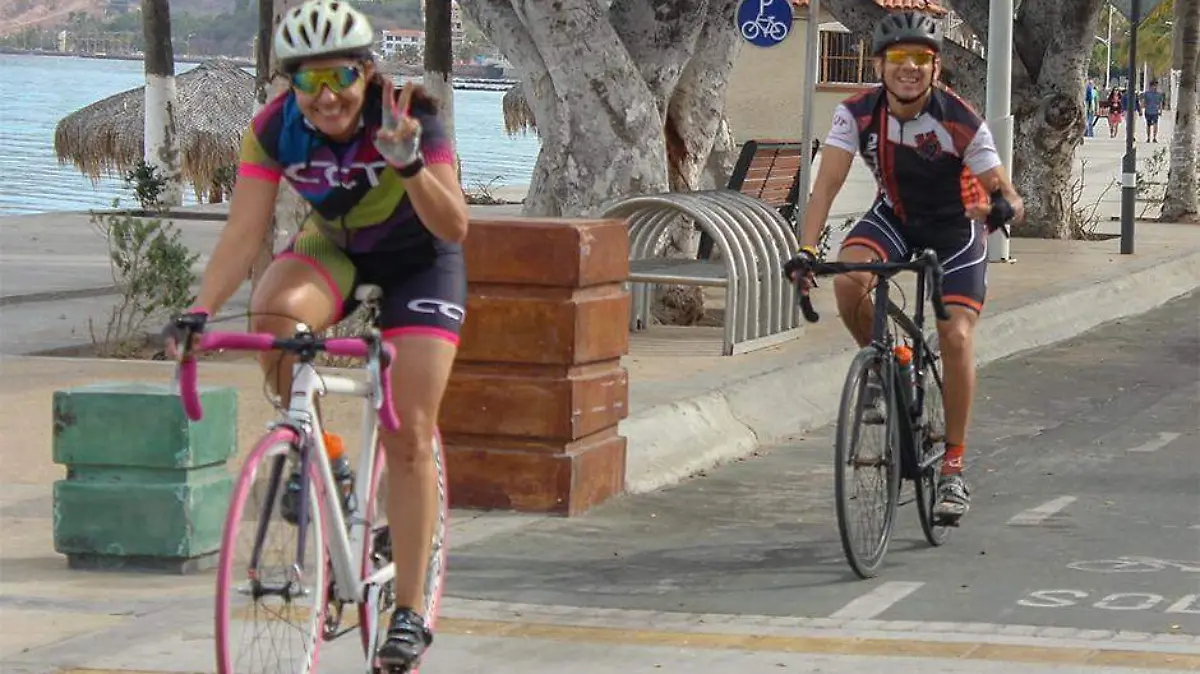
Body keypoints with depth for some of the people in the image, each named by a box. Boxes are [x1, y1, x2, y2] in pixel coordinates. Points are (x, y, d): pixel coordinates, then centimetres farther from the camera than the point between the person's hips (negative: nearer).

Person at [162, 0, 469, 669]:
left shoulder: (409, 117, -29)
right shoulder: (275, 129, -21)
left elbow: (454, 227, -33)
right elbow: (245, 233, -24)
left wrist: (409, 164, -50)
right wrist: (199, 313, -37)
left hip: (418, 259, -2)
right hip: (335, 249, 2)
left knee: (409, 432, -10)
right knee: (274, 312, -33)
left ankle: (412, 613, -2)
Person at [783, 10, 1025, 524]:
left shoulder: (960, 121, -25)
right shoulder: (858, 113, -20)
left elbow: (1005, 192, -24)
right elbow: (827, 184, -25)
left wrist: (1005, 208, -49)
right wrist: (805, 250, -38)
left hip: (955, 227, -2)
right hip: (895, 218, 2)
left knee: (956, 336, -15)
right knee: (849, 279, -29)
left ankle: (953, 469, -3)